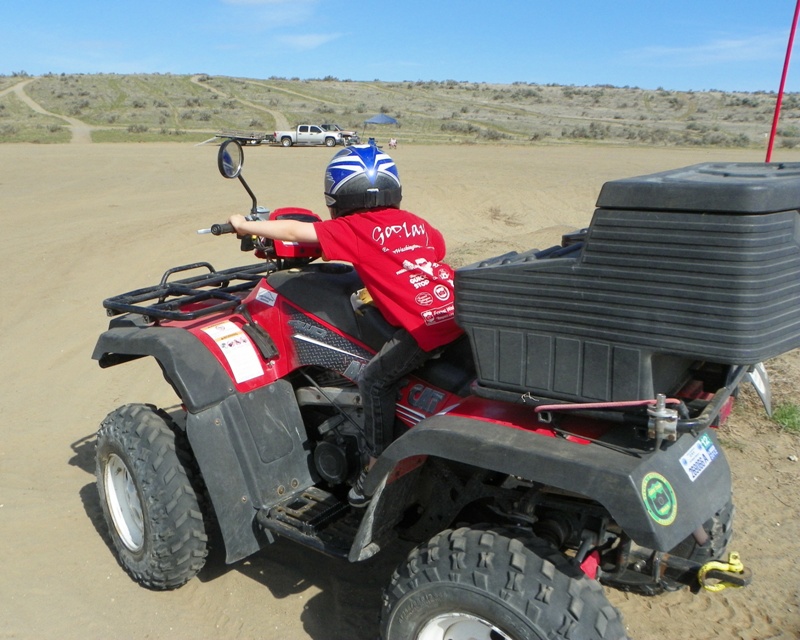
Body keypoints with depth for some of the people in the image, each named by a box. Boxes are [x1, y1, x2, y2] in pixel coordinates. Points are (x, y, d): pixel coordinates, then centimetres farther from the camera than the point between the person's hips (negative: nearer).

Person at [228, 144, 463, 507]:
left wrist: (245, 226, 15)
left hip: (426, 322, -8)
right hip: (460, 309, 8)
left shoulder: (354, 230, 2)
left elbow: (295, 231, 2)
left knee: (374, 379, 6)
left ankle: (377, 466, 14)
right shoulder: (413, 222, 20)